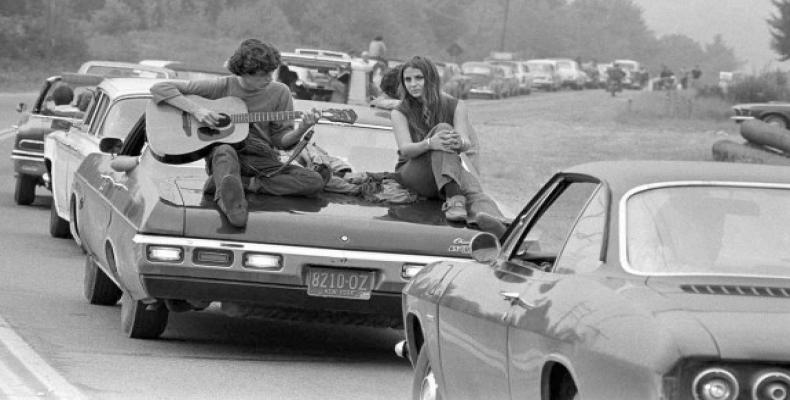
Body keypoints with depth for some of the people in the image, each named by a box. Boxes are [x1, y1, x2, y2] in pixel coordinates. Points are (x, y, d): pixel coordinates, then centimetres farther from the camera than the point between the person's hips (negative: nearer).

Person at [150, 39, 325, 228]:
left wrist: (301, 130, -14)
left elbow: (281, 139, 7)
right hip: (221, 153, -3)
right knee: (225, 151, -39)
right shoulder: (223, 86, -3)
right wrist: (196, 109, -18)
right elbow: (159, 88, -5)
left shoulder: (279, 93, 4)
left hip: (262, 160, 3)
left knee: (314, 182, -22)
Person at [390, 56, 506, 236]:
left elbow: (466, 143, -8)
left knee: (472, 185, -35)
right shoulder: (400, 113, 3)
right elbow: (405, 149, -14)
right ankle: (454, 197, -51)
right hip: (413, 172, -2)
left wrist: (459, 142, -35)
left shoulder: (455, 107, 7)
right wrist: (430, 143, -36)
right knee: (443, 128, -28)